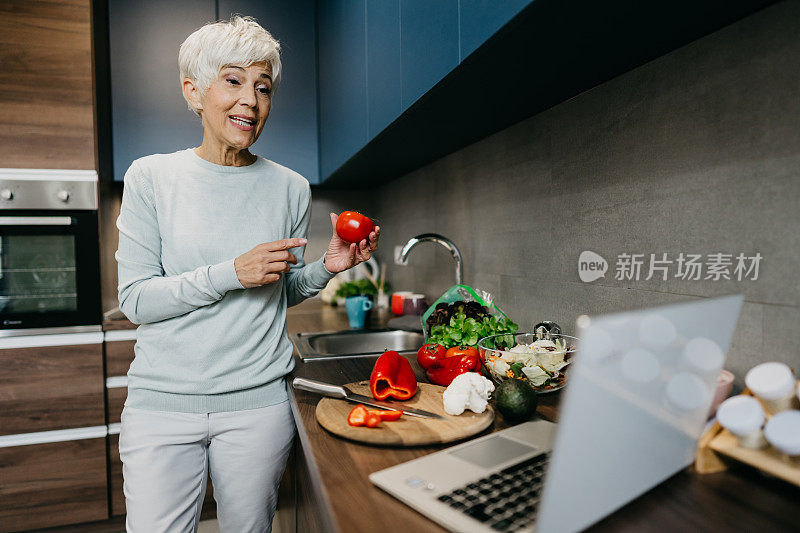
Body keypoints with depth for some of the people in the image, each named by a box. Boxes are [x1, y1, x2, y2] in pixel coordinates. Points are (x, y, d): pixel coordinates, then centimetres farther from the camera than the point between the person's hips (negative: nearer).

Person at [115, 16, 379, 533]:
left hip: (259, 400, 2)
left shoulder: (290, 188, 2)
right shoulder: (151, 176, -3)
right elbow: (136, 300, -7)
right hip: (164, 398, -1)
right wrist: (233, 273, -19)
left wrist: (326, 268, -8)